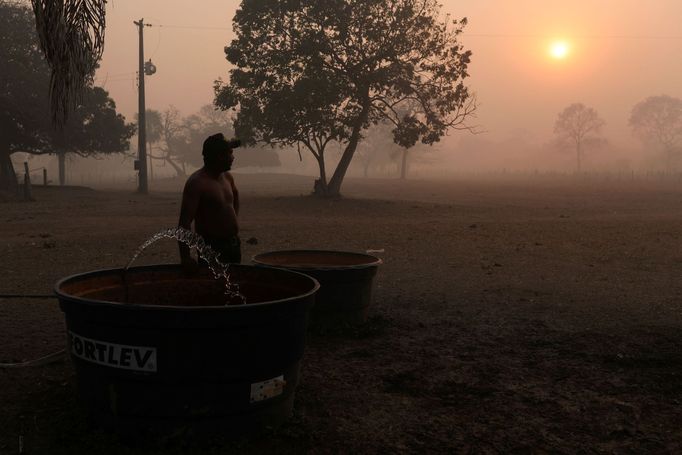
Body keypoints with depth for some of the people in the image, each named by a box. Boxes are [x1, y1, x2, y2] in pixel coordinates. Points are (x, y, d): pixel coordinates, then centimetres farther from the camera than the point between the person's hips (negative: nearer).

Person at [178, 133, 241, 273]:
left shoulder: (227, 177, 8)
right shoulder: (197, 183, -18)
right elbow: (184, 222, -24)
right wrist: (185, 257, -30)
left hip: (234, 244, 8)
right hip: (212, 248, -8)